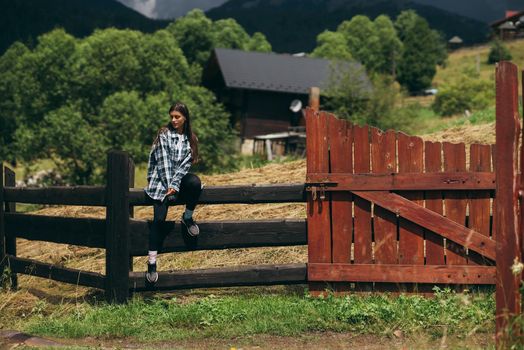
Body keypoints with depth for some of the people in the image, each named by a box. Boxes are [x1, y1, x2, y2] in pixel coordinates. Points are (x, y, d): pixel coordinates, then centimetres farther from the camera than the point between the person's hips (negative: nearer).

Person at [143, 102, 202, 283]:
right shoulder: (164, 134, -1)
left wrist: (175, 185, -15)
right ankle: (151, 262, -18)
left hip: (179, 178, 3)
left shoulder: (190, 139, 9)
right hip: (161, 180, -2)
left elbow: (185, 164, -1)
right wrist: (169, 187, -14)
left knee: (195, 182, -33)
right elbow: (163, 161, -8)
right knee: (159, 218, -19)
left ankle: (187, 217, -8)